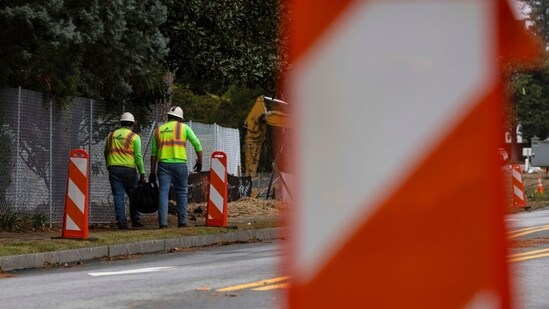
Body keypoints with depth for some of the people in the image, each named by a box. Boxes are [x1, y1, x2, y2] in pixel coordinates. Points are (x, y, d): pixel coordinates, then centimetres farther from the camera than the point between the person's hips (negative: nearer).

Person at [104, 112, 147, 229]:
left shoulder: (111, 135, 11)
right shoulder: (134, 137, -1)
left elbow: (106, 153, 18)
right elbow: (138, 156, -7)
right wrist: (142, 174, -4)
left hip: (113, 169, 3)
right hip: (129, 169, -3)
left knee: (118, 196, 2)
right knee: (133, 196, 9)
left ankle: (121, 222, -3)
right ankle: (136, 221, 13)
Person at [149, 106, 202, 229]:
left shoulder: (158, 130, 15)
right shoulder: (183, 127, 7)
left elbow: (154, 153, 13)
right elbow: (197, 144, 0)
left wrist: (152, 171, 14)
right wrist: (200, 160, 8)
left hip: (163, 165, 2)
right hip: (179, 164, -2)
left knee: (163, 193, -1)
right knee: (181, 193, 10)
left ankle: (163, 223, -10)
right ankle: (182, 222, 9)